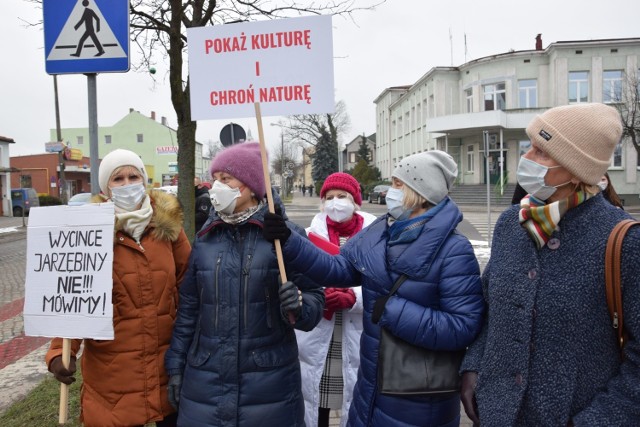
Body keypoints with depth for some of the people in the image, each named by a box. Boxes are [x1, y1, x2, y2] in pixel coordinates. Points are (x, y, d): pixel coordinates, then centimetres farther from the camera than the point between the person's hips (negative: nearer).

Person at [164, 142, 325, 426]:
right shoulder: (204, 238, 4)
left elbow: (315, 298, -4)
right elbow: (189, 308, 9)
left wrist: (299, 305, -25)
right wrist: (176, 365, 9)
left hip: (269, 383, -2)